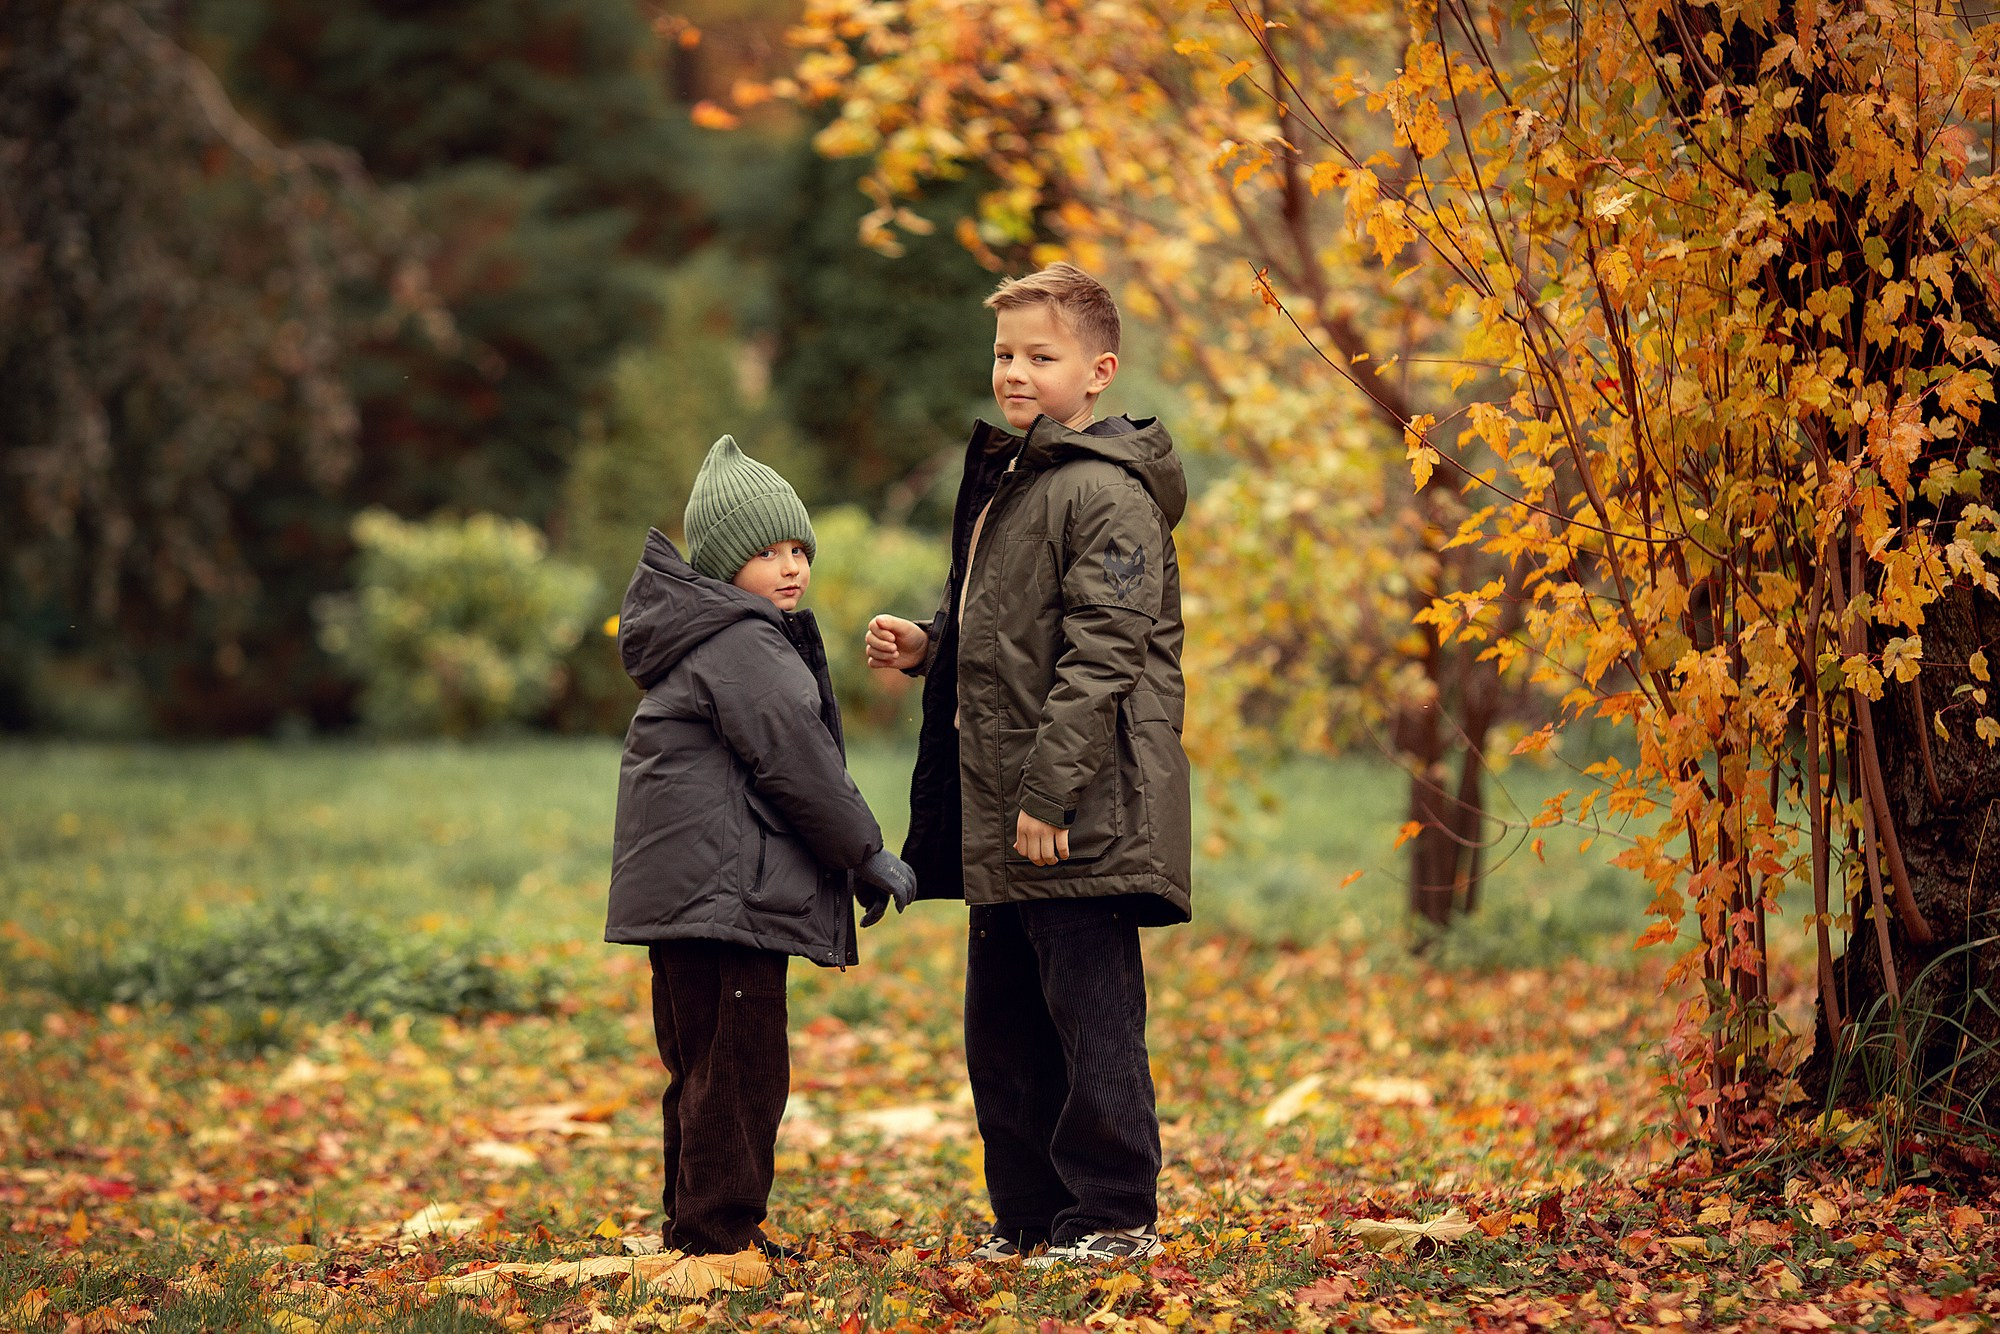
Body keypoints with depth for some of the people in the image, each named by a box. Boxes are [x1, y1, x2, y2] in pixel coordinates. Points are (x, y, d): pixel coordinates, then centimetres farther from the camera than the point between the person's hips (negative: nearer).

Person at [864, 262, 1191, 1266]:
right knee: (1002, 1022, 14)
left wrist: (1050, 788, -22)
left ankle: (1115, 1213, 5)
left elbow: (1100, 655, -19)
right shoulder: (1001, 481, 17)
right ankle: (1028, 1212, 23)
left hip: (1082, 811, -10)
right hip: (996, 810, 10)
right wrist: (924, 646, 10)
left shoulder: (1107, 494, -13)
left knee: (1090, 1014, -4)